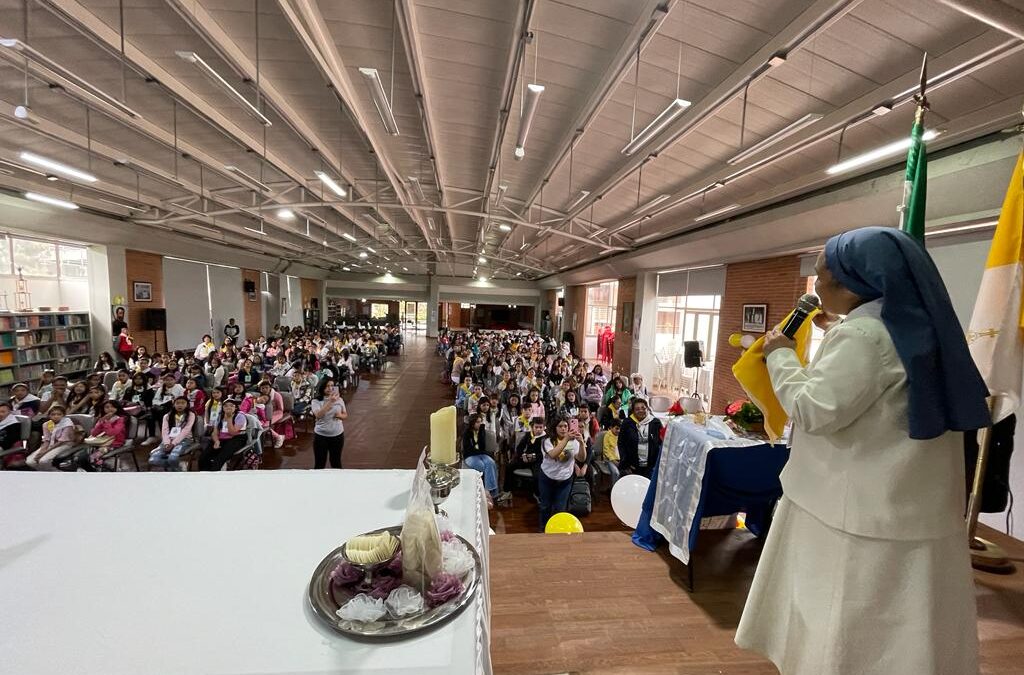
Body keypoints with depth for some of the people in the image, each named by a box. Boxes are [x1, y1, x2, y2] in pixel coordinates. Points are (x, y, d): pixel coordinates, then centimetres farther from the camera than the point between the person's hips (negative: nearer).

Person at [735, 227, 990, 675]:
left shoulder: (862, 335, -21)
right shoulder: (919, 329, 10)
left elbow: (813, 411, -23)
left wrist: (780, 355, -12)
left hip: (859, 514, -9)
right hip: (908, 511, 9)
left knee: (847, 639, 7)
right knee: (896, 630, 21)